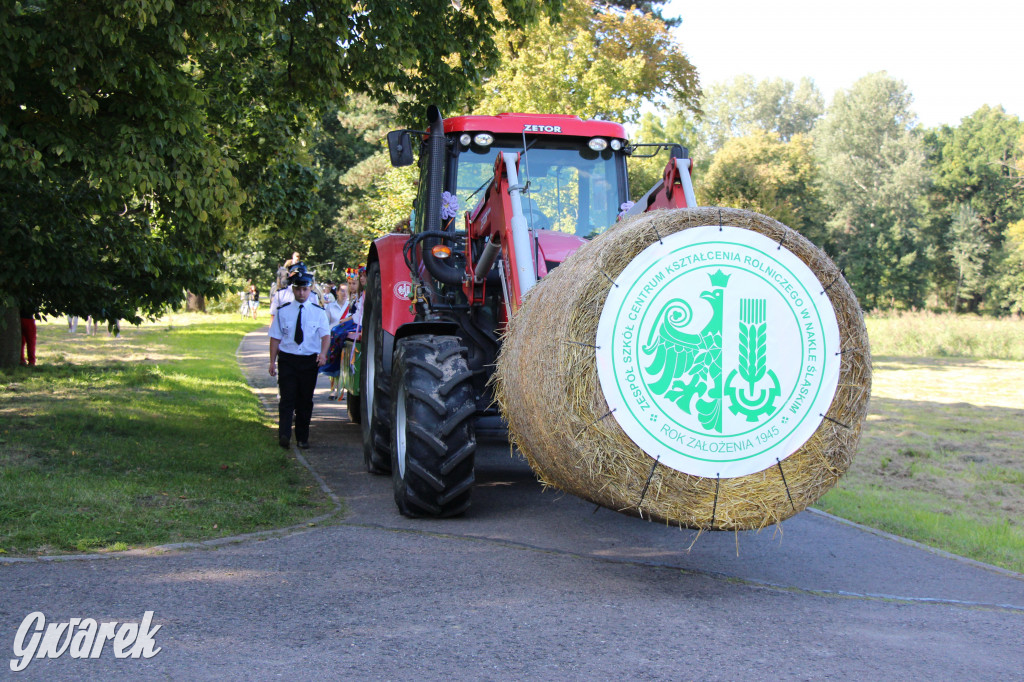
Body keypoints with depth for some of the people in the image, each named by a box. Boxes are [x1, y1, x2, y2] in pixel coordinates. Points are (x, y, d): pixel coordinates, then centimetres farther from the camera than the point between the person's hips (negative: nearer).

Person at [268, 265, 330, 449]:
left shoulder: (318, 312, 6)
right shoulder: (282, 311, 5)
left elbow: (325, 334, 0)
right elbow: (275, 337, 5)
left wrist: (323, 353, -19)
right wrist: (273, 362, -1)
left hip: (310, 360, 1)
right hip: (287, 359, -1)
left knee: (306, 400, 7)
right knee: (288, 398, -10)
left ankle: (302, 438, 16)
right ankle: (284, 435, -15)